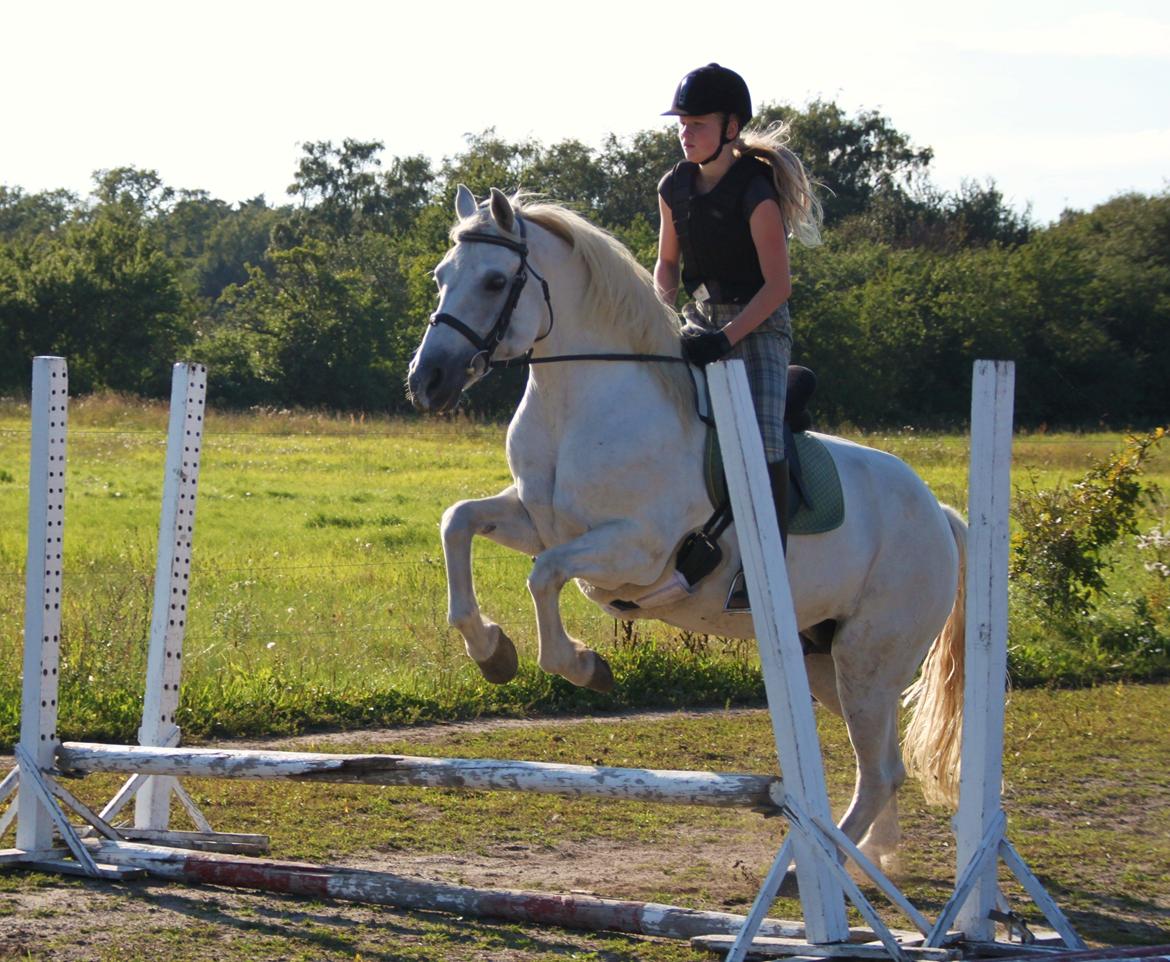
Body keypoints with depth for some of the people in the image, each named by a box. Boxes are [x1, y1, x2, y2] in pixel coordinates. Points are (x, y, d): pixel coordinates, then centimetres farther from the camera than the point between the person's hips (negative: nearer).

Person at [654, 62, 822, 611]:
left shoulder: (756, 192, -17)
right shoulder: (675, 188, 3)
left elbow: (777, 285, -18)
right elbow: (668, 263, 16)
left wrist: (728, 337, -25)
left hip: (757, 324, -7)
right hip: (700, 320, 7)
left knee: (760, 435, -23)